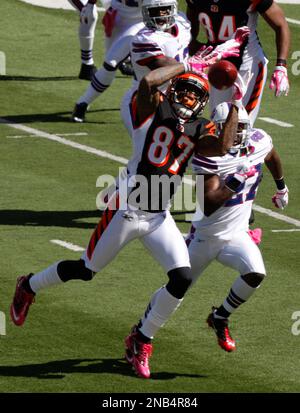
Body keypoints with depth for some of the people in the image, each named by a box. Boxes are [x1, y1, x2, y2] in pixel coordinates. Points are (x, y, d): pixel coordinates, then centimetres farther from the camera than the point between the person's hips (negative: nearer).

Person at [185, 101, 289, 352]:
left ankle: (220, 318, 1)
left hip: (236, 234, 3)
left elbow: (272, 157, 19)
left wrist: (281, 187, 33)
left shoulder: (259, 142, -10)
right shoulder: (210, 155, -26)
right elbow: (208, 207, -33)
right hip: (206, 236, -3)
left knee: (255, 274, -24)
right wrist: (232, 184, -47)